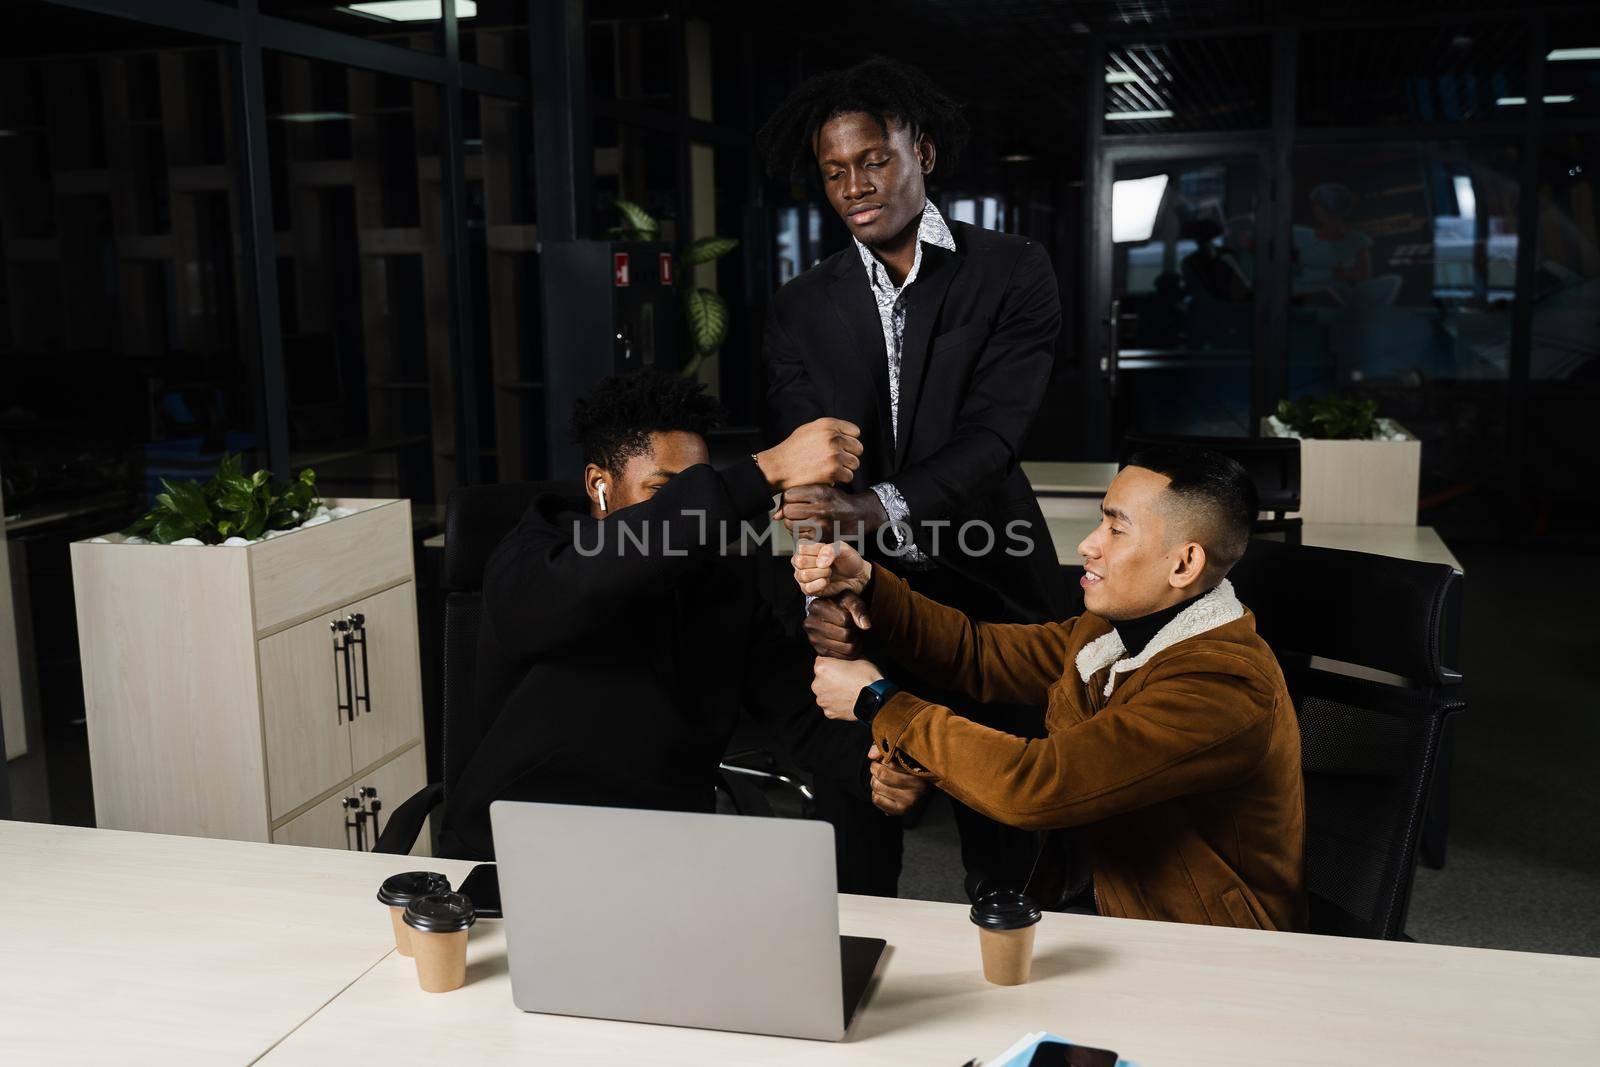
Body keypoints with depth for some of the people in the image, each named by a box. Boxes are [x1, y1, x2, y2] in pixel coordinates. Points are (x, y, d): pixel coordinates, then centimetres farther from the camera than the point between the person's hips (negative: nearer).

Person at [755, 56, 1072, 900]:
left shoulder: (1012, 274, -3)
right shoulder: (801, 309, 5)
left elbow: (992, 434, -16)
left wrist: (875, 509, -33)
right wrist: (826, 593, -24)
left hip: (989, 599, -2)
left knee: (1005, 849, 10)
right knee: (852, 853, 7)